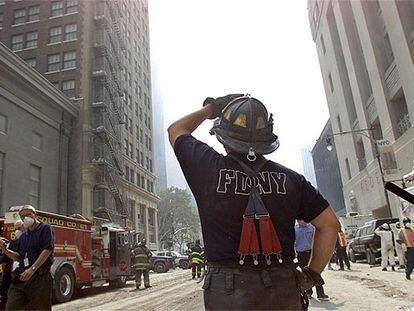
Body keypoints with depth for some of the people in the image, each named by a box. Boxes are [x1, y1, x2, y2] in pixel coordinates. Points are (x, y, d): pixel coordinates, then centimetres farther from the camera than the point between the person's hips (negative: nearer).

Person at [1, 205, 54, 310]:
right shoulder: (23, 236, 20)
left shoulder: (45, 229, -2)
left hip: (39, 277, -6)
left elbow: (47, 250, -14)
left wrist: (32, 269, -23)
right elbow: (18, 257, 20)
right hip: (21, 276, 6)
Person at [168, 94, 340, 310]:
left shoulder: (209, 167, -10)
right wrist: (312, 275, 8)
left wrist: (211, 108, 16)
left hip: (227, 294, -2)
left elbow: (176, 130, 7)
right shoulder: (289, 178, -3)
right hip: (284, 292, 3)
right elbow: (330, 224, 2)